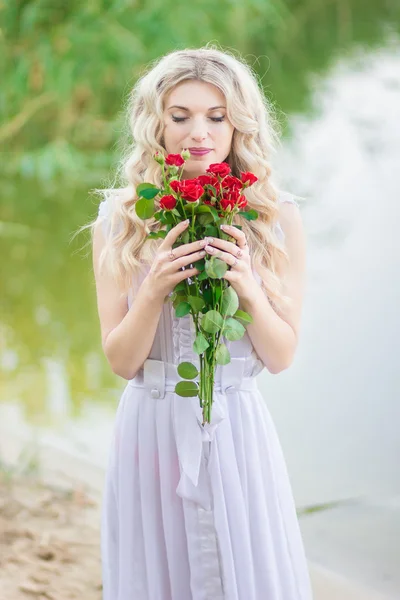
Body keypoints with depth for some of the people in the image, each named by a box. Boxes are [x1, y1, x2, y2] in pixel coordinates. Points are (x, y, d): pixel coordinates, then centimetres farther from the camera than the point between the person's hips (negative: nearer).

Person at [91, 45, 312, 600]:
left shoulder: (277, 217, -2)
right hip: (152, 427, 0)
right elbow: (121, 361, -1)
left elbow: (282, 357, 0)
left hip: (237, 429, 0)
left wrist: (248, 288, -17)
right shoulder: (120, 220, -2)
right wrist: (155, 289, -18)